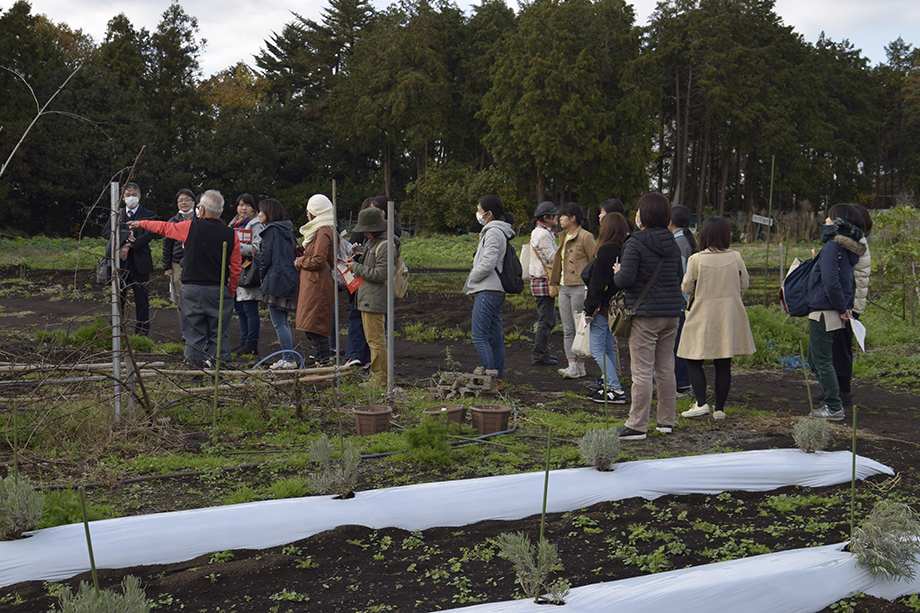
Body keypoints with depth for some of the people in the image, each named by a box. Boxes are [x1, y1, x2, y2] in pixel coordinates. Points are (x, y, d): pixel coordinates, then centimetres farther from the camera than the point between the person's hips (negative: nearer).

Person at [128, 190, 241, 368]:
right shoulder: (231, 235, -1)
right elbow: (236, 269, 2)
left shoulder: (190, 227, -3)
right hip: (219, 291, 1)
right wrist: (230, 292, 15)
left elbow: (163, 227, 15)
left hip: (192, 289, -1)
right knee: (219, 335, 6)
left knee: (195, 334, 5)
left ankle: (197, 367, 6)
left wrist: (140, 223, 32)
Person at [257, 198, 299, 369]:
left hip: (275, 281, -9)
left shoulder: (271, 230, -10)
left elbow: (266, 257, -12)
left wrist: (262, 275, 5)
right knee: (283, 322, 15)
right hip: (289, 280, 9)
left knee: (279, 323, -6)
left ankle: (289, 359, -6)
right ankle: (288, 357, 17)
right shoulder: (286, 230, 15)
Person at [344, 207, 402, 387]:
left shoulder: (385, 245, -18)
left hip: (375, 299, -11)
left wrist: (356, 268, -14)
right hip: (367, 298, 11)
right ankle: (380, 375, 24)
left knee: (376, 339, -5)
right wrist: (355, 263, 7)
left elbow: (380, 274, -22)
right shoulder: (372, 242, 14)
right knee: (372, 338, 16)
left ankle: (380, 378, 2)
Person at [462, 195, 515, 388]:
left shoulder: (493, 232, -12)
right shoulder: (499, 232, 20)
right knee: (495, 337, 10)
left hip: (488, 291, -10)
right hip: (497, 291, 10)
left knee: (478, 335, -10)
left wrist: (471, 280, -6)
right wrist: (472, 281, 16)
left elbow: (487, 264, -21)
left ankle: (490, 376, -12)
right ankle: (498, 379, 12)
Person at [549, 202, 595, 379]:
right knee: (567, 329, 4)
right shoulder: (565, 237, 16)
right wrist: (555, 281, 18)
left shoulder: (586, 237, -9)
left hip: (579, 288, -8)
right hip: (564, 287, 8)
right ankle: (572, 365, 6)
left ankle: (580, 366, 6)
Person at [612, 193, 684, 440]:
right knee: (665, 368, 15)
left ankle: (637, 426, 0)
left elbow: (626, 279, -17)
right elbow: (678, 275, 16)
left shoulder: (635, 243, -13)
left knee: (642, 371, -4)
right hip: (671, 313, 7)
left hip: (645, 314, -7)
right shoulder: (672, 243, 8)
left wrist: (617, 272, 4)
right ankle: (667, 420, 22)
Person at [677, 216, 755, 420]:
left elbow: (687, 287, -3)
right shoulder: (735, 257, -4)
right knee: (723, 364, 7)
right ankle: (719, 408, 10)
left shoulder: (696, 259, -11)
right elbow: (744, 284, 6)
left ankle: (701, 403, -2)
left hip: (703, 315, -3)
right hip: (730, 316, 3)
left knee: (694, 360, 8)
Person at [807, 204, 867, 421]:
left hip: (824, 313, -10)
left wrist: (842, 309, -14)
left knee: (823, 362, -2)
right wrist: (847, 307, 16)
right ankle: (833, 401, 22)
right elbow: (850, 281, 20)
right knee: (814, 360, 19)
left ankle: (835, 408, 1)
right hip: (835, 313, 10)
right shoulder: (846, 248, 13)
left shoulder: (832, 247, -17)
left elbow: (831, 282, -24)